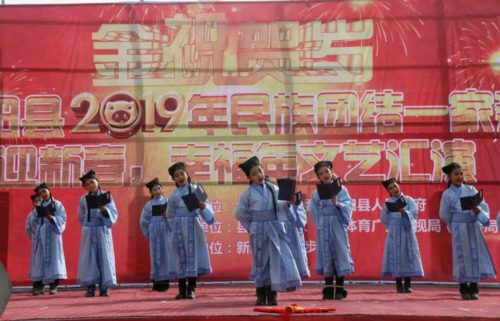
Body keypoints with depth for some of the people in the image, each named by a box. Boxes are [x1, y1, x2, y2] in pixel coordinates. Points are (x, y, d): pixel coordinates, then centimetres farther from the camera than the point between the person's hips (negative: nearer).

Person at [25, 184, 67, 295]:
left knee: (53, 257, -6)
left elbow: (62, 218, -6)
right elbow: (31, 221, 6)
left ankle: (53, 286, -3)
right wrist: (36, 209, -9)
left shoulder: (57, 204, 4)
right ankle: (38, 285, 4)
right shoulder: (38, 206, 12)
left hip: (52, 234, -3)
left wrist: (51, 218, -21)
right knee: (40, 258, 2)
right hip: (40, 235, 3)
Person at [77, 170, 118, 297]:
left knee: (104, 256, -2)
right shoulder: (83, 199, 4)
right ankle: (90, 287, 2)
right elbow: (81, 217, 16)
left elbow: (113, 213, -5)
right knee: (89, 257, -1)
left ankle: (104, 288, 0)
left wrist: (104, 210, -21)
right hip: (89, 231, 1)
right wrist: (89, 225, 9)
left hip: (103, 230, -1)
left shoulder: (106, 196, 0)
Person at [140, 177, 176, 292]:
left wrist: (168, 215, -14)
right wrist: (148, 234, 5)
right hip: (155, 233, -1)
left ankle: (164, 281, 7)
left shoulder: (167, 201, 4)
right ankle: (157, 281, 6)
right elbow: (144, 221, 7)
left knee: (167, 254, 0)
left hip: (167, 231, 1)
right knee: (157, 256, 1)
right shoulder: (149, 204, 2)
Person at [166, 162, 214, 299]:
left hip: (193, 225, -2)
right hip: (179, 226, 2)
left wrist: (203, 206, -26)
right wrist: (171, 229, 16)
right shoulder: (173, 194, 9)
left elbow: (206, 203, -6)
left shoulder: (195, 189, 2)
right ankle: (182, 290, 9)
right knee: (181, 256, 3)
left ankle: (191, 289, 2)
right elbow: (170, 214, 16)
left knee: (192, 255, -3)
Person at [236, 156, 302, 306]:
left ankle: (272, 295, 5)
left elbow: (280, 206, 2)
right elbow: (240, 213, 3)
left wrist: (288, 202, -18)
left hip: (274, 228, 2)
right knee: (261, 261, 4)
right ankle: (261, 296, 13)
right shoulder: (248, 193, -2)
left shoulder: (273, 188, 6)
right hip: (258, 230, -2)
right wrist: (250, 227, 2)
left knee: (275, 259, -1)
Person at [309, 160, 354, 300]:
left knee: (339, 254, -2)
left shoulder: (341, 189, 1)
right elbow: (314, 212, 8)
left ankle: (339, 289, 4)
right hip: (324, 228, 1)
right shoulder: (316, 193, 6)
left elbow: (348, 205, -10)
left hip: (337, 227, -1)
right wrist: (321, 224, -3)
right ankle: (328, 290, 7)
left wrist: (337, 204, -27)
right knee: (326, 257, 2)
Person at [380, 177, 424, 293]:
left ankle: (407, 284, 3)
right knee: (396, 256, -2)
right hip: (394, 233, 0)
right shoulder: (388, 202, 8)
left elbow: (415, 212, -9)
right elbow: (383, 219, 9)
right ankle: (399, 285, 5)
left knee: (408, 255, -2)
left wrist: (404, 212, -22)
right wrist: (386, 208, -2)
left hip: (407, 232, 0)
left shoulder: (408, 199, 6)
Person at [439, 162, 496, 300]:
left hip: (473, 226, 2)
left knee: (475, 254, 1)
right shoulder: (447, 194, 0)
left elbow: (483, 205, -1)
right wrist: (454, 228, 8)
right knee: (462, 257, -1)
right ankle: (464, 290, 7)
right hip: (459, 228, -2)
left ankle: (474, 289, 9)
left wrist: (477, 210, -22)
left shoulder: (471, 189, 5)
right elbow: (444, 215, 5)